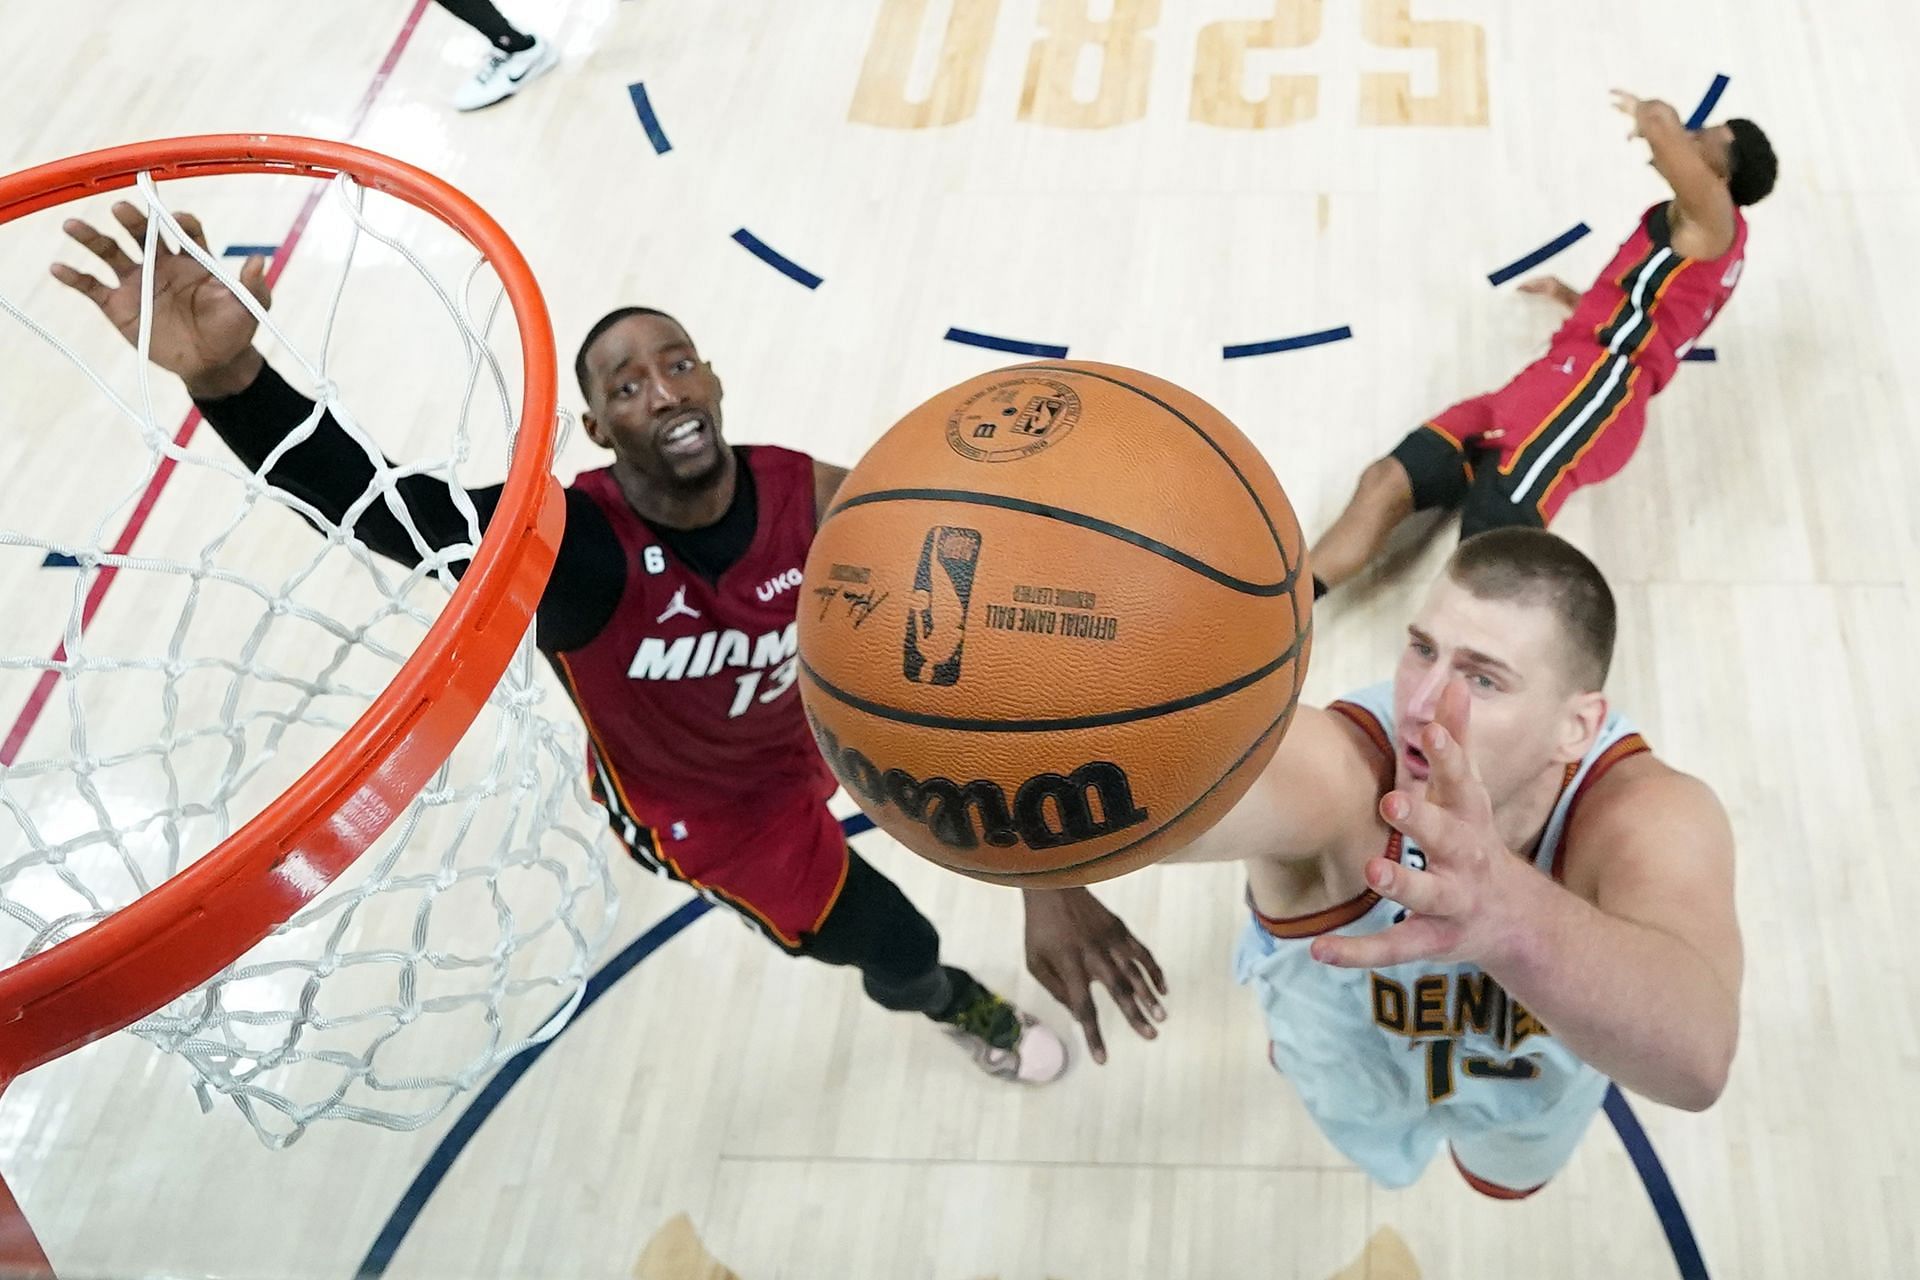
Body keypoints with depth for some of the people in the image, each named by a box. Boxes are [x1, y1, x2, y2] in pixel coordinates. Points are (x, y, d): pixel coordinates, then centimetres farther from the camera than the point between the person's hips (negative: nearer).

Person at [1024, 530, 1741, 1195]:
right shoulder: (1330, 773, -46)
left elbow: (1697, 1057, -64)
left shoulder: (1648, 820, -43)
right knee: (1381, 1151, 34)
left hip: (1537, 1074, 1)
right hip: (1354, 1059, -1)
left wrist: (1518, 919, -85)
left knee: (1509, 1174, 35)